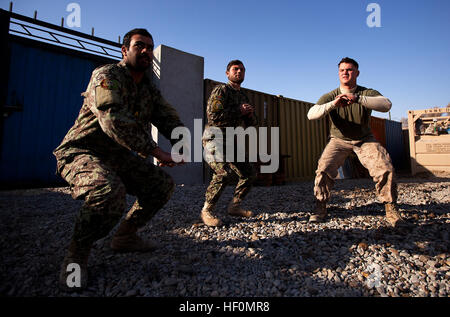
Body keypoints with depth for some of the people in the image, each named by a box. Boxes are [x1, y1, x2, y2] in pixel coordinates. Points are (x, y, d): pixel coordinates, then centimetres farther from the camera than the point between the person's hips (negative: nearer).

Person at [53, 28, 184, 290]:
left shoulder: (150, 89, 12)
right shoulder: (106, 76, -12)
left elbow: (170, 119, 6)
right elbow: (115, 121, -28)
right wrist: (155, 152, -30)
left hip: (119, 156, 8)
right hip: (81, 151, -7)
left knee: (164, 184, 0)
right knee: (110, 190, -36)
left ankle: (126, 236, 16)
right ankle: (77, 254, -8)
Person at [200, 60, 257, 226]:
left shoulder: (243, 96, 21)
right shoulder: (221, 90, -3)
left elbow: (251, 123, 23)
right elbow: (213, 115, -19)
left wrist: (251, 114, -1)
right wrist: (239, 111, -12)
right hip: (215, 138, -8)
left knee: (249, 174, 6)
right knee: (224, 172, -27)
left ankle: (234, 206, 20)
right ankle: (207, 211, -10)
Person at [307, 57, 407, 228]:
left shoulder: (367, 93, -10)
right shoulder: (329, 97, -10)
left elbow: (386, 104, -30)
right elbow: (311, 114, -25)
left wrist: (358, 99, -44)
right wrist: (332, 104, -42)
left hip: (365, 139, 1)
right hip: (339, 139, 0)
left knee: (385, 168, -16)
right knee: (324, 169, -20)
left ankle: (391, 210, 4)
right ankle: (320, 209, -5)